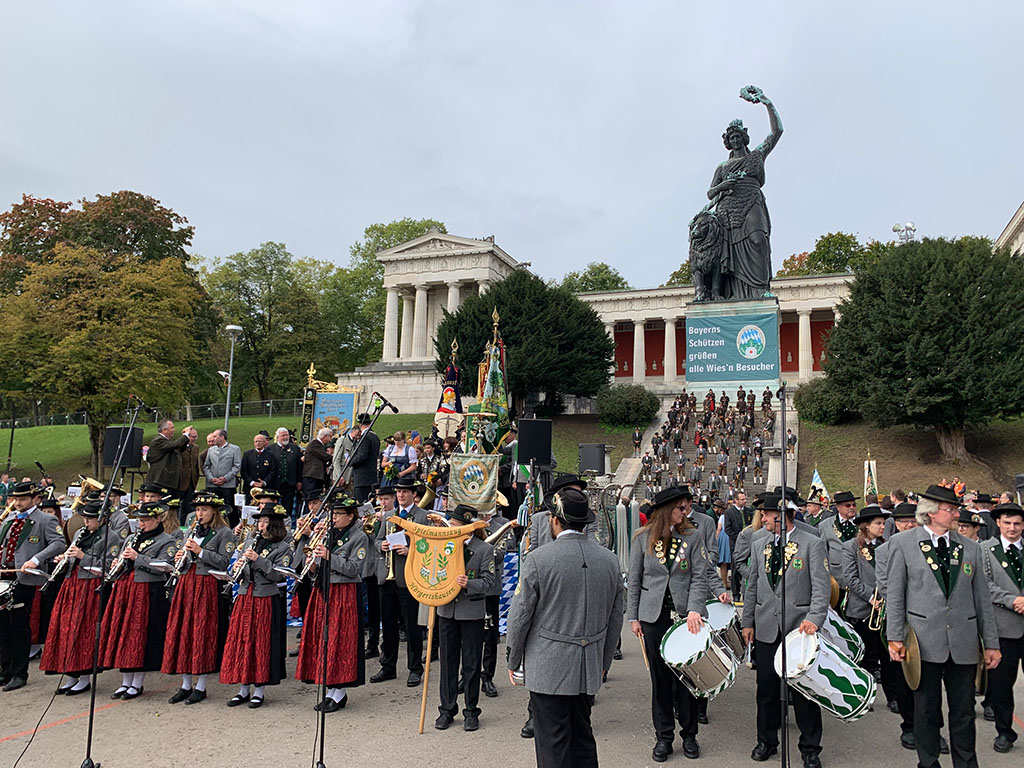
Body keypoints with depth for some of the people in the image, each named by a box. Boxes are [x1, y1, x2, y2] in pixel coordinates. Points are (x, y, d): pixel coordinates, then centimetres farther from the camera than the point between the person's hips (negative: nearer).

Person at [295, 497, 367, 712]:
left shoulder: (359, 537, -6)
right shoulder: (329, 534, 13)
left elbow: (353, 569, -15)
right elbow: (316, 563, 16)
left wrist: (329, 556, -21)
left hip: (344, 593, -7)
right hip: (323, 590, 7)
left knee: (340, 641, -4)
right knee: (323, 638, 9)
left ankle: (339, 693, 6)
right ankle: (330, 691, 20)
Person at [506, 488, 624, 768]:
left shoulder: (538, 560, -15)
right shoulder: (610, 560, 0)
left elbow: (520, 616, -9)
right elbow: (616, 618, 9)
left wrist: (514, 661, 5)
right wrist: (604, 662, 20)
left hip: (548, 669, -5)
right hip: (589, 669, 5)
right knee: (583, 738, 20)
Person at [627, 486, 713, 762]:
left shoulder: (692, 536, 1)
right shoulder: (643, 538, 0)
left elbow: (699, 577, -3)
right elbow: (634, 580, 4)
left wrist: (694, 609, -16)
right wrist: (633, 617, 2)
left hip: (685, 614, 0)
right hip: (654, 616, 0)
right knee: (660, 677, 8)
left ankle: (689, 734, 24)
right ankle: (663, 736, 21)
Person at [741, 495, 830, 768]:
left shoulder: (812, 544, -5)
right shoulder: (760, 545, 10)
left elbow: (821, 587, -11)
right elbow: (752, 586, 13)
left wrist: (813, 619, -24)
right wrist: (747, 622, 10)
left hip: (800, 627, -4)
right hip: (766, 628, 4)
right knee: (766, 687, 11)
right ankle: (767, 740, 28)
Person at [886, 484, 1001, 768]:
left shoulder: (970, 548, 9)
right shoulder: (902, 543, -1)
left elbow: (982, 598, 11)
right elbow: (894, 594, -2)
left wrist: (991, 643, 9)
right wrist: (895, 637, -6)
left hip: (964, 643, 3)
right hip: (924, 641, -3)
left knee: (964, 711, 11)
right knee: (926, 709, 8)